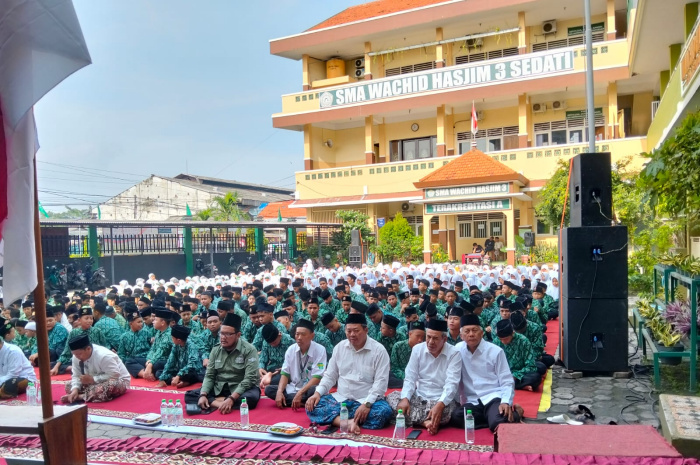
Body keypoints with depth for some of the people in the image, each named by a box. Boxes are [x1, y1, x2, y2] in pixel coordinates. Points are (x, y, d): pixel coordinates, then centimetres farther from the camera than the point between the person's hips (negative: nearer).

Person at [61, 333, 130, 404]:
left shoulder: (104, 356, -29)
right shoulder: (77, 357, -7)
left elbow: (114, 375, -31)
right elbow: (76, 376, -5)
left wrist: (92, 379, -29)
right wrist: (75, 390, -24)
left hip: (118, 380, -7)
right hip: (95, 382, 7)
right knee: (68, 386, 0)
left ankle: (81, 397, -26)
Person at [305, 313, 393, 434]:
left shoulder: (379, 350, -8)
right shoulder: (339, 347, 6)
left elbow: (381, 381, -13)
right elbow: (330, 376, 10)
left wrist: (367, 404, -26)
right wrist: (317, 393, -7)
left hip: (366, 400, -3)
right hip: (340, 398, 4)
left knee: (384, 412, -35)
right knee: (312, 406, -19)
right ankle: (348, 422, -35)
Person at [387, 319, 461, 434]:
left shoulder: (454, 354, -10)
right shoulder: (417, 349, 0)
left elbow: (451, 384, -20)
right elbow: (410, 378, -2)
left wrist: (440, 405, -37)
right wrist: (405, 398, -22)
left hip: (441, 400, -4)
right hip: (418, 397, 4)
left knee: (447, 410, -37)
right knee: (392, 397, -18)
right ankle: (426, 422, -26)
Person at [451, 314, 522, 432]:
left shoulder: (496, 351, -2)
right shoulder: (458, 350, 4)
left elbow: (507, 382, -4)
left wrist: (506, 402, -22)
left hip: (494, 398, -4)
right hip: (472, 402, 4)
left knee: (498, 423, -36)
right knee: (455, 417, -29)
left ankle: (513, 413, -2)